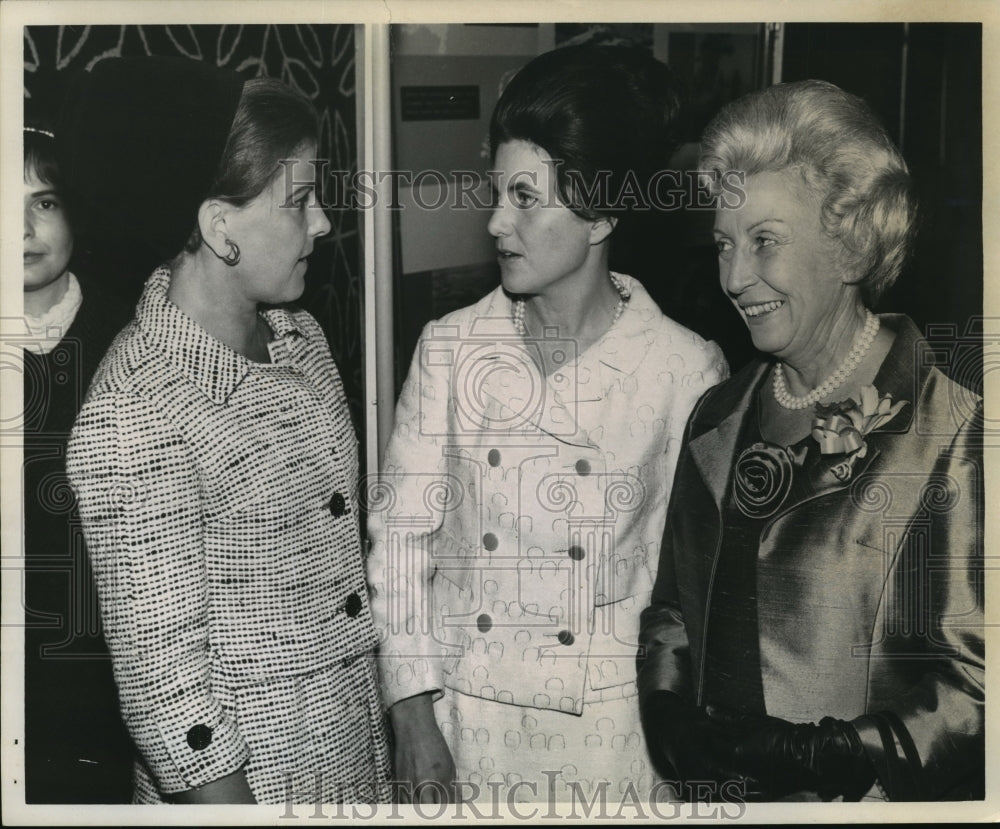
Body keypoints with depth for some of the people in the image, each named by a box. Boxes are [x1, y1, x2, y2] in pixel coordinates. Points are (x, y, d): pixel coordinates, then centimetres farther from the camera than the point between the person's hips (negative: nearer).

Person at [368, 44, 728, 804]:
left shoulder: (687, 368, -10)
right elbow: (401, 529, -2)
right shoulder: (450, 348, -5)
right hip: (464, 712, 2)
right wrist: (413, 720, -5)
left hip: (614, 721, -1)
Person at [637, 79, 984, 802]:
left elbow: (976, 690, -17)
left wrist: (821, 756, -23)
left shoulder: (954, 438, -17)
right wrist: (666, 709, -7)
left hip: (872, 800, -5)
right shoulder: (717, 420, 1)